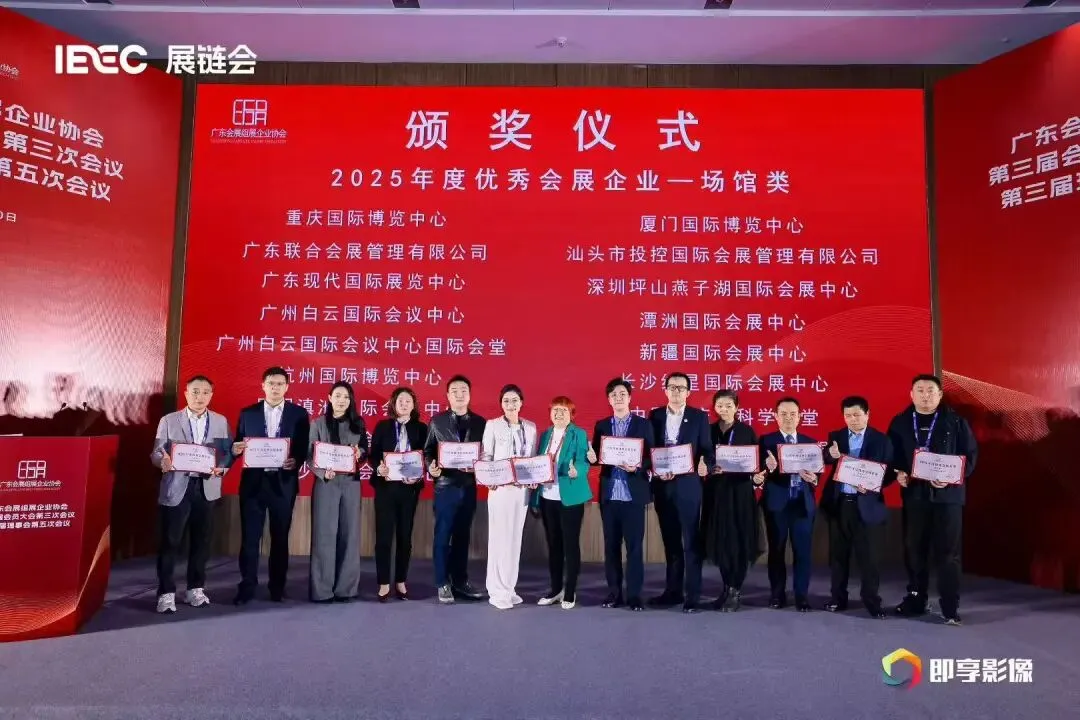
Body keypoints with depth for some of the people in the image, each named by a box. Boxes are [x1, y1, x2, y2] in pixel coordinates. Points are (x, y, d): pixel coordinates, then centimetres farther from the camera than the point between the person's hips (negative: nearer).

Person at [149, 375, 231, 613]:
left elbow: (228, 452, 4)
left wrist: (221, 467, -16)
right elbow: (156, 452, 0)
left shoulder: (221, 422, 8)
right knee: (169, 542, 0)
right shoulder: (168, 421, 4)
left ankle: (195, 589, 22)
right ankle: (166, 593, 10)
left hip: (207, 488, 2)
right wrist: (163, 461, -22)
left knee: (201, 541, 9)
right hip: (176, 489, -2)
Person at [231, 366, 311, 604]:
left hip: (283, 482, -1)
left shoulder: (299, 414, 3)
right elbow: (237, 446, 7)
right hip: (253, 482, 1)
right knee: (249, 537, 3)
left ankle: (277, 586, 20)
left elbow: (305, 448, 1)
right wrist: (236, 449, -15)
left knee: (280, 537, 9)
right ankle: (247, 586, 14)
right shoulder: (247, 413, 7)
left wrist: (296, 461, -18)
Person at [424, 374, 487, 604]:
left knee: (463, 535, 12)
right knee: (443, 536, 3)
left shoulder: (480, 422, 5)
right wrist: (431, 467, -15)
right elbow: (428, 450, 4)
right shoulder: (437, 421, 3)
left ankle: (460, 581, 23)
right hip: (445, 485, -2)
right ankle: (443, 584, 14)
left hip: (469, 486, 2)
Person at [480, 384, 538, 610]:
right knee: (499, 537, -2)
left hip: (523, 488, 4)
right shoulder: (492, 425, 0)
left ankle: (510, 587, 19)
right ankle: (497, 591, 6)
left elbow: (534, 459, 12)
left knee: (515, 537, 9)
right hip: (500, 488, -4)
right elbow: (486, 456, -2)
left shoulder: (530, 427, 9)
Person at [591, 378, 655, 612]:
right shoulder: (601, 425, 10)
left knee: (634, 545, 2)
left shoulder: (644, 424, 3)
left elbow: (651, 457, 0)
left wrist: (637, 466, -19)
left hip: (634, 494, -2)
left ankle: (634, 594, 11)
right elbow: (597, 457, 8)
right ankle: (614, 592, 18)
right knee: (611, 545, 8)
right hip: (609, 494, 3)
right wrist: (592, 458, -14)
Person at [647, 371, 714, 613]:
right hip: (662, 486, 3)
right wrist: (657, 470, -11)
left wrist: (705, 466, -24)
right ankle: (673, 591, 22)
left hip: (688, 485, -3)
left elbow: (708, 450, -4)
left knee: (691, 542, 1)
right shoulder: (655, 416, 7)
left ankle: (692, 595, 8)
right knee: (670, 542, 13)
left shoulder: (699, 417, 0)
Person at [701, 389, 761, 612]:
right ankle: (727, 588, 18)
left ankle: (735, 591, 7)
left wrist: (734, 467, -17)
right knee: (719, 541, 5)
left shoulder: (747, 431, 3)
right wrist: (710, 468, -16)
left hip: (740, 492, -2)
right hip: (716, 492, 2)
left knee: (739, 541, -2)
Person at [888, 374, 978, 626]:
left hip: (947, 494, -2)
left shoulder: (955, 421, 1)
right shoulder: (900, 422, 7)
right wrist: (898, 473, -9)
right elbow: (891, 454, 10)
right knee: (914, 549, 8)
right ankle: (915, 599, 20)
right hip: (913, 494, 2)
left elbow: (970, 454, -1)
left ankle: (950, 607, 8)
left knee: (948, 551, 1)